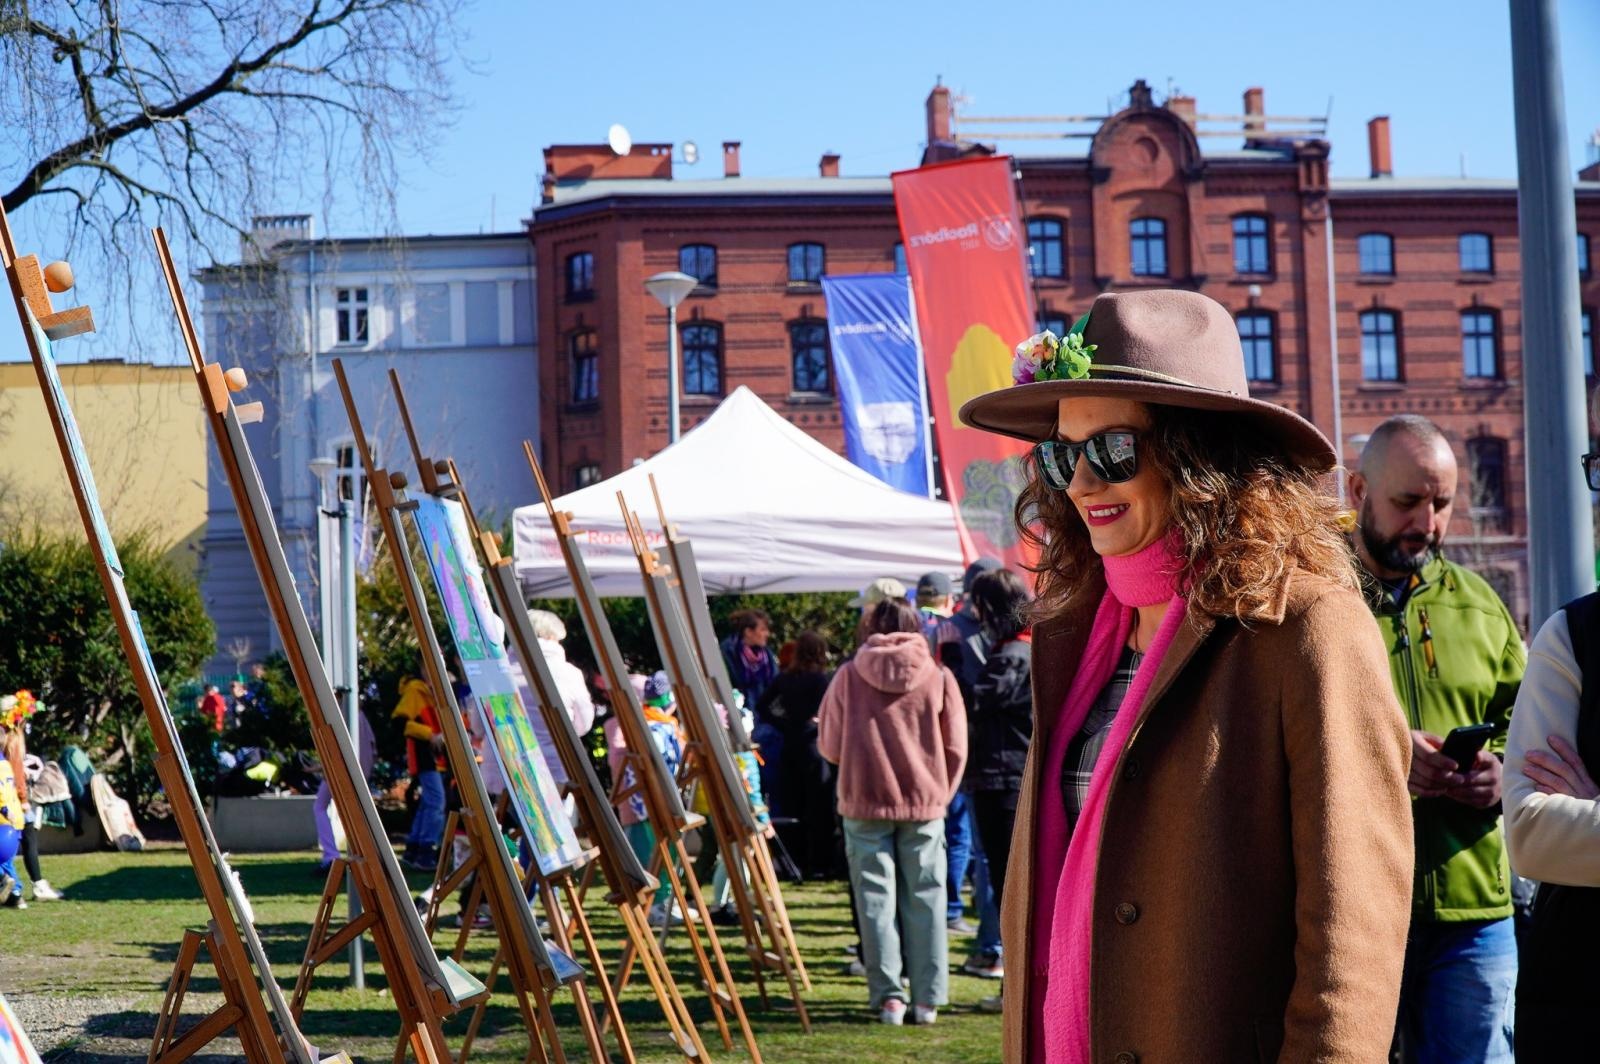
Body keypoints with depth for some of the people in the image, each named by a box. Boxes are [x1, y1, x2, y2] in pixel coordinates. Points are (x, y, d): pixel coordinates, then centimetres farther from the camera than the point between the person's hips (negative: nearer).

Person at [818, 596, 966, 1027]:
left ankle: (888, 996, 2)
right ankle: (927, 999, 6)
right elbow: (956, 748, 2)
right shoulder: (938, 676, 0)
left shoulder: (849, 675, -2)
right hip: (924, 803, 1)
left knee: (876, 899, 5)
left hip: (865, 802, -1)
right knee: (924, 898, 6)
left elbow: (828, 745, 3)